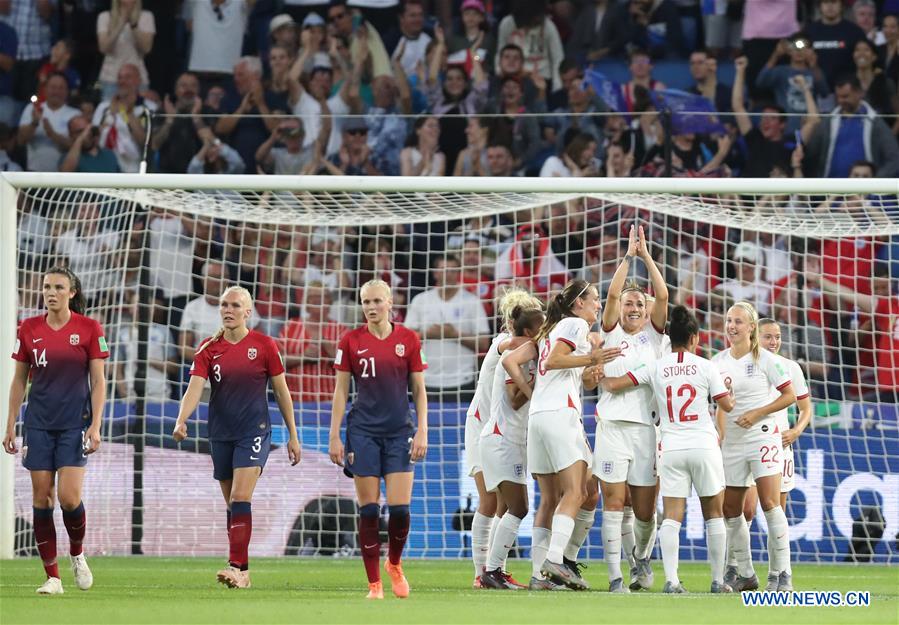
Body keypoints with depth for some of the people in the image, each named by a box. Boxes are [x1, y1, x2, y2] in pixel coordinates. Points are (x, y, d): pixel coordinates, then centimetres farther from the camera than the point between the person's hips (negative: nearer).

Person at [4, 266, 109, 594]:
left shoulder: (89, 328, -3)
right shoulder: (29, 329, 4)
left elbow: (98, 381, -1)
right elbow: (19, 380, 10)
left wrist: (95, 425, -9)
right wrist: (10, 426, 7)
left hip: (74, 425, -3)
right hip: (38, 425, 3)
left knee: (69, 496, -13)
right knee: (41, 497, -1)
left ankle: (77, 554, 17)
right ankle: (52, 577, 5)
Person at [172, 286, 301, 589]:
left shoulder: (264, 345, -3)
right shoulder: (209, 348, 2)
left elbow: (281, 391, 3)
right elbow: (195, 388, -9)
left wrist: (292, 435, 4)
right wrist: (181, 421, -27)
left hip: (254, 430, -4)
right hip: (221, 434, 4)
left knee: (240, 499, -17)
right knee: (232, 505, 8)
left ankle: (237, 568, -23)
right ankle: (242, 572, 16)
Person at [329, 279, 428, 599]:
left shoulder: (408, 340, 1)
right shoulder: (351, 341, 1)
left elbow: (419, 390, 5)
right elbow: (340, 391, 3)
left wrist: (422, 431, -3)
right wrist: (334, 436, -1)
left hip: (399, 432, 0)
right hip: (363, 432, 0)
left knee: (400, 509, -7)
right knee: (368, 509, -2)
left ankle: (394, 563, 22)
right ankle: (374, 584, 6)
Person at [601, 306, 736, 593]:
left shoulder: (655, 367, 2)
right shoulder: (705, 367, -2)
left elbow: (614, 385, -1)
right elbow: (727, 405, 4)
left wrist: (599, 377, 21)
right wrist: (729, 391, 26)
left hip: (671, 449, 1)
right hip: (704, 446, -1)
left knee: (672, 516, -1)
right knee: (714, 513, 11)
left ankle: (671, 579, -15)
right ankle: (718, 579, 11)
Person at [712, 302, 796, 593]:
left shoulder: (765, 359, -5)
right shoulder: (718, 362, 7)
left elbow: (789, 395, -4)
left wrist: (757, 413, -14)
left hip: (762, 436, -5)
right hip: (731, 442, 5)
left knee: (770, 503, -14)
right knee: (730, 510, 5)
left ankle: (781, 574, -11)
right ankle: (745, 574, 17)